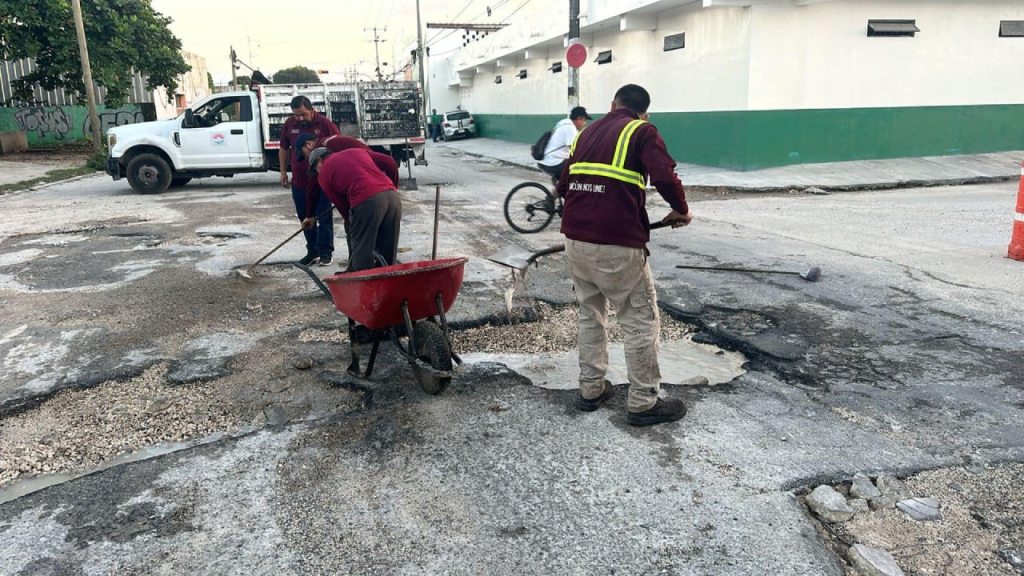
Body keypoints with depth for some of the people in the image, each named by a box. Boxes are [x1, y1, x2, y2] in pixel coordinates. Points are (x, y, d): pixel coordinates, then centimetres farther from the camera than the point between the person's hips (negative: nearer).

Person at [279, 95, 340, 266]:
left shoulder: (324, 123, -9)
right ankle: (312, 251, 22)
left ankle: (325, 252, 7)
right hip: (299, 181, 5)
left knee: (324, 217, -1)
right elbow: (284, 149, 16)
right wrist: (283, 171, 15)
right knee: (305, 218, 11)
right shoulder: (289, 124, 4)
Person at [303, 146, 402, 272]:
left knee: (362, 252, 4)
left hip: (366, 201, -5)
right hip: (392, 195, 5)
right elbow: (390, 163, 21)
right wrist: (394, 186, 31)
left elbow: (341, 205, 13)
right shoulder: (357, 150, 30)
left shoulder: (323, 174, 17)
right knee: (388, 254, 13)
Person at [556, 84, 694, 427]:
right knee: (641, 320, 6)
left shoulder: (586, 133, 18)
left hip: (575, 240, 6)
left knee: (590, 315, 20)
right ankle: (643, 404, 12)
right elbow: (665, 176, -14)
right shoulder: (642, 131, 0)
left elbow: (564, 184, 19)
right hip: (617, 245, -6)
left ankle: (591, 390, 27)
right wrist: (681, 210, 3)